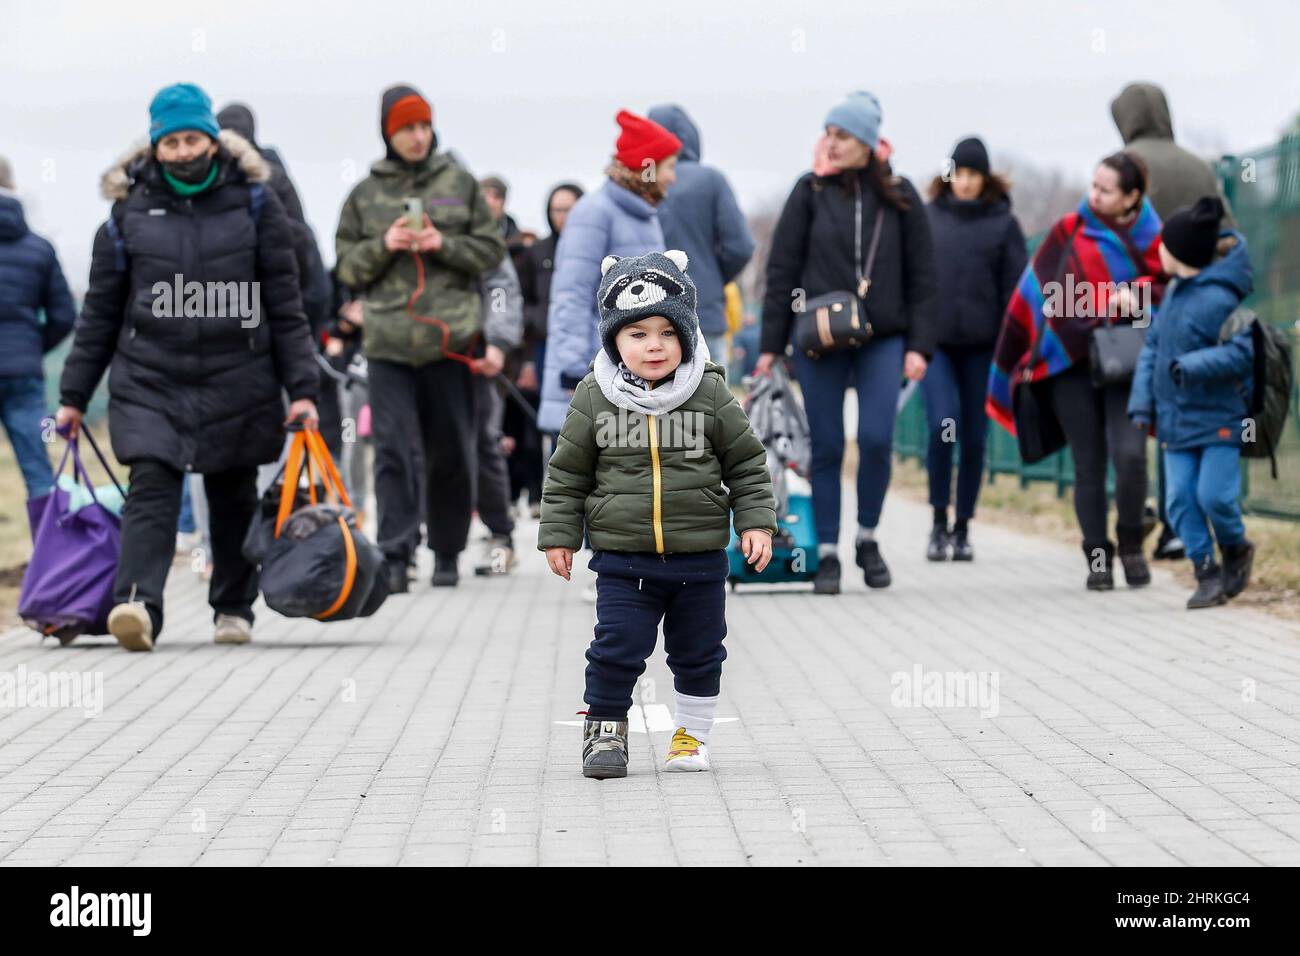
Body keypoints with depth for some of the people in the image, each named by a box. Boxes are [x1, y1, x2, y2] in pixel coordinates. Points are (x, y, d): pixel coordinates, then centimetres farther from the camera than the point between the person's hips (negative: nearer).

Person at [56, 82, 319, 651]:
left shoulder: (254, 203, 2)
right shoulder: (129, 212, 4)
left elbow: (285, 303, 4)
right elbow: (99, 312, 9)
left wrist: (301, 389, -2)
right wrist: (73, 397, 8)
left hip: (237, 381, 1)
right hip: (149, 381, 0)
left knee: (234, 498, 11)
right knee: (152, 487, -16)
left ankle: (234, 607, 26)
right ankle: (138, 604, -27)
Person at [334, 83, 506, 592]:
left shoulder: (459, 183, 8)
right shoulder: (365, 194, 10)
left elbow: (491, 248, 7)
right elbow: (347, 265, 10)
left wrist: (443, 244, -8)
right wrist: (384, 245, -8)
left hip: (451, 336, 0)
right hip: (388, 339, 0)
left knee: (451, 451, 6)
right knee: (392, 445, -8)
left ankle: (447, 553, 20)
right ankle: (395, 554, -9)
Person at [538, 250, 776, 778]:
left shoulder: (711, 396, -2)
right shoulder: (594, 399, -3)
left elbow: (747, 463, 5)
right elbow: (567, 472, 5)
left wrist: (756, 521, -3)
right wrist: (558, 534, 4)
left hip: (700, 559, 1)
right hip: (622, 560, -1)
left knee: (698, 654, 11)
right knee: (617, 647, -6)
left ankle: (693, 733, 29)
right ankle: (606, 725, 15)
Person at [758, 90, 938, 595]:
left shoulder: (899, 196, 5)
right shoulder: (810, 192, 3)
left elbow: (921, 275, 6)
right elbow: (782, 270, 3)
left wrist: (918, 345, -2)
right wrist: (771, 345, -1)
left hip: (883, 339, 0)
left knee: (877, 438, -9)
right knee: (827, 446, 2)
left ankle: (867, 538, 12)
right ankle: (827, 553, 10)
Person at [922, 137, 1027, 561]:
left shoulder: (1003, 222, 4)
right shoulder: (927, 217, 6)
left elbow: (1014, 288, 3)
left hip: (981, 345, 1)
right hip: (934, 341, 0)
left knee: (974, 437, 5)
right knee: (943, 422, -17)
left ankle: (962, 528, 18)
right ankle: (939, 522, -2)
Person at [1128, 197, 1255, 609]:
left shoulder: (1220, 299, -18)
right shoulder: (1174, 291, 8)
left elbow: (1243, 352, -24)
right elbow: (1153, 346, 12)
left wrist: (1192, 366, -30)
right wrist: (1143, 403, 7)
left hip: (1219, 417, -7)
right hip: (1176, 417, 7)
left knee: (1214, 495, -11)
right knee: (1181, 498, 0)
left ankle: (1236, 551, 18)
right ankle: (1207, 573, 8)